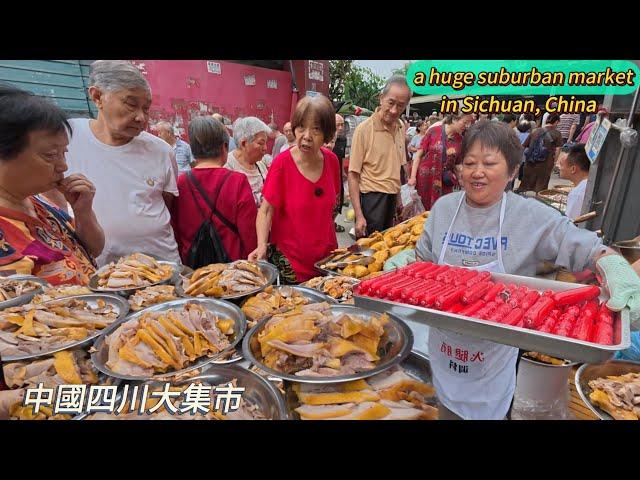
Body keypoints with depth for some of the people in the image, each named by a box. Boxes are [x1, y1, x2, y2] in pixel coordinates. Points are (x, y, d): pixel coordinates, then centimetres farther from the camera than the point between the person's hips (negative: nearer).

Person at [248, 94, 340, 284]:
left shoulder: (331, 160, -3)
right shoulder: (282, 163, -15)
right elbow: (266, 210, -14)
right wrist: (262, 245, -29)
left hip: (327, 255, 5)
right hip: (289, 261, -4)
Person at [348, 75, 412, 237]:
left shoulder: (401, 128, 6)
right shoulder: (364, 129, -13)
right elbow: (353, 175, -14)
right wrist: (359, 216, -18)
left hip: (393, 199, 6)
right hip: (372, 198, -6)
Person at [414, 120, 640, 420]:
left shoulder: (533, 216, -15)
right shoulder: (444, 207, -7)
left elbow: (593, 250, -13)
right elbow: (422, 258, 1)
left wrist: (615, 268, -33)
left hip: (494, 349, -2)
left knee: (487, 410, 21)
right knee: (448, 407, 25)